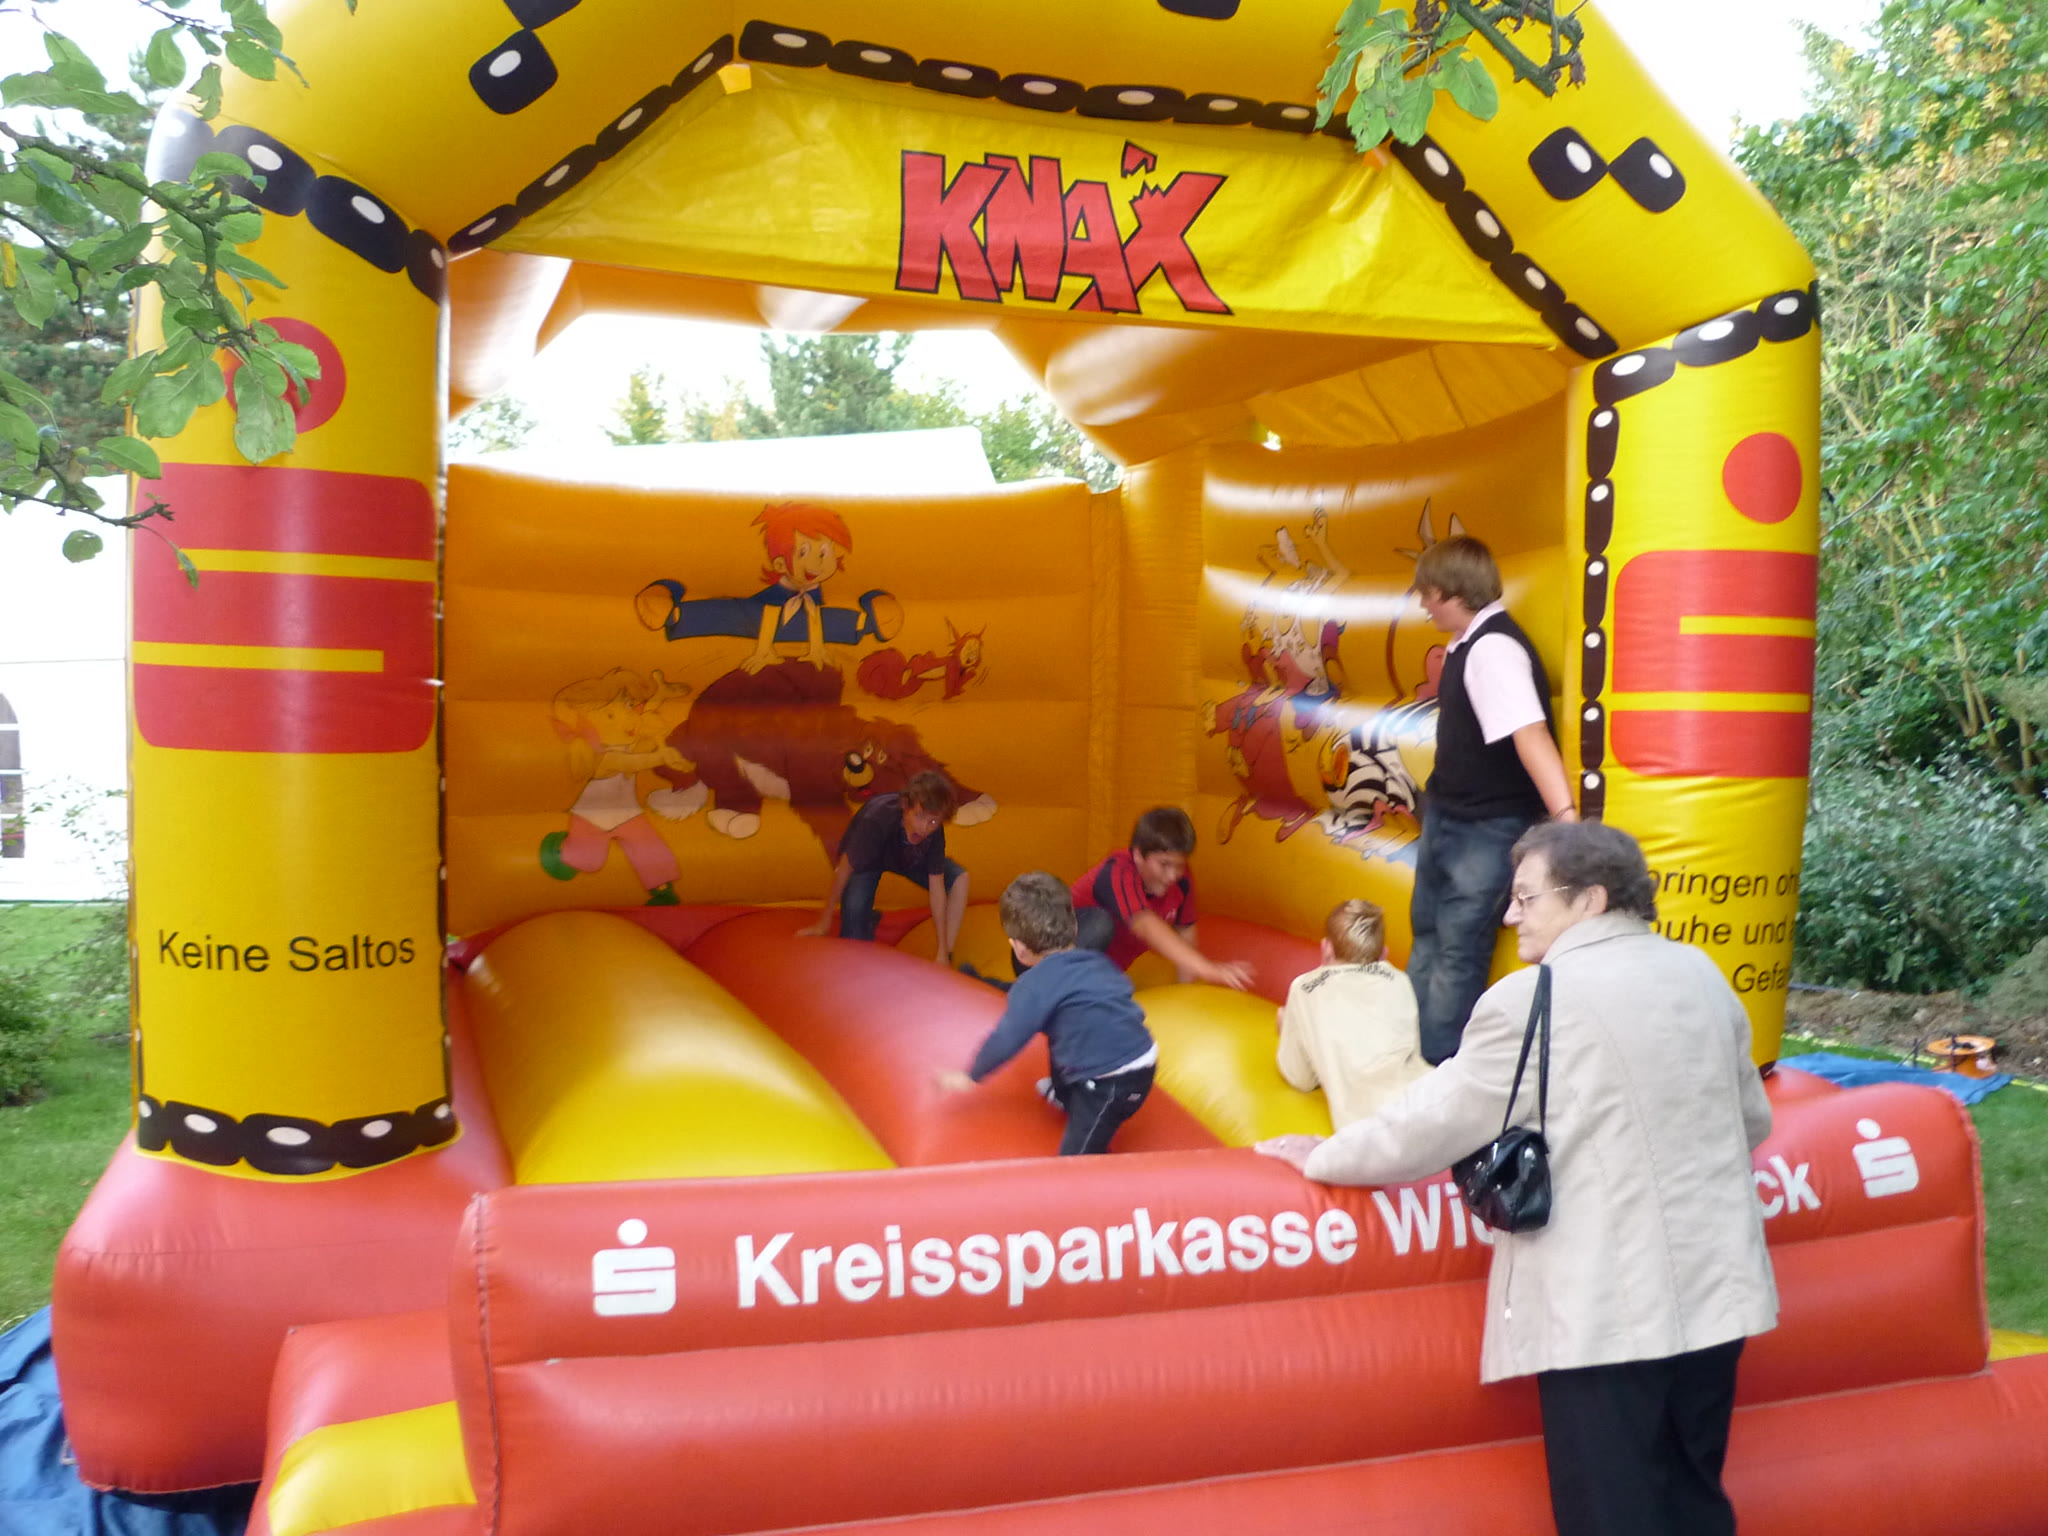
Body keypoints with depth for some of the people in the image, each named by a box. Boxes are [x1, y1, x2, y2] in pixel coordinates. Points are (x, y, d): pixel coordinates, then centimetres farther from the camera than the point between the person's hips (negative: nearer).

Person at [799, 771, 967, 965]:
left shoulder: (934, 830, -31)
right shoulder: (876, 820, -42)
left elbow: (936, 886, -24)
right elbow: (844, 869, -28)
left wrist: (943, 954, -22)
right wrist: (824, 922, -18)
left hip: (908, 859, 3)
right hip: (865, 859, -3)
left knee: (959, 878, -16)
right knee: (854, 909, -27)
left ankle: (947, 956, -9)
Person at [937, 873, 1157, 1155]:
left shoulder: (1034, 985, -12)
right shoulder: (1097, 960, 10)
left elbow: (1006, 1039, -8)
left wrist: (970, 1077, 7)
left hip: (1113, 1082, -9)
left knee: (1076, 1160, -6)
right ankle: (1064, 1095, 53)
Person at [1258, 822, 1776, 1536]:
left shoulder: (1534, 1001, -15)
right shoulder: (1700, 975, 7)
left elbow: (1426, 1126, -10)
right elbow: (1752, 1119, 19)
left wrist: (1320, 1157, 5)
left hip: (1605, 1314, -7)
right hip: (1714, 1294, 7)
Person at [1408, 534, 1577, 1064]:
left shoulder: (1494, 649, -25)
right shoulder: (1466, 644, 5)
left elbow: (1530, 734, -36)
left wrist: (1565, 818, -45)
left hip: (1487, 830, -10)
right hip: (1445, 815, 10)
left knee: (1459, 949, -1)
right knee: (1428, 931, 21)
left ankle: (1436, 1066, 12)